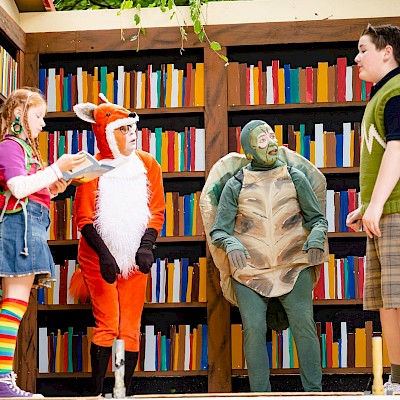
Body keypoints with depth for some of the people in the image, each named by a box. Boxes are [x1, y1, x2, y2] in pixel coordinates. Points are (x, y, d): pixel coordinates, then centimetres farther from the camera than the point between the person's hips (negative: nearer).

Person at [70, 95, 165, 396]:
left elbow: (156, 212, 3)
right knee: (107, 326, -7)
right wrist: (103, 254, -18)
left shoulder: (148, 165, 2)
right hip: (98, 259, -3)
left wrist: (146, 246, -12)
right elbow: (85, 219, -6)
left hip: (133, 260, 3)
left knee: (130, 330, 2)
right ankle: (97, 392, 2)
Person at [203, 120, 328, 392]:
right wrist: (231, 244, -19)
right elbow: (218, 232, 4)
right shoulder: (235, 186, 6)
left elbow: (317, 218, 14)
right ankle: (260, 393, -8)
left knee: (303, 323, -14)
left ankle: (314, 391, -8)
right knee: (254, 329, -14)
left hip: (293, 266, 0)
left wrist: (316, 237, -8)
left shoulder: (295, 178, 9)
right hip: (250, 269, 0)